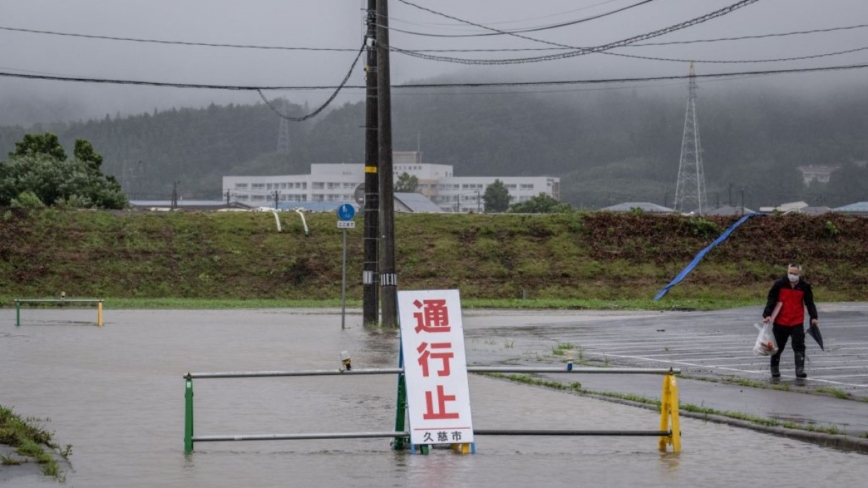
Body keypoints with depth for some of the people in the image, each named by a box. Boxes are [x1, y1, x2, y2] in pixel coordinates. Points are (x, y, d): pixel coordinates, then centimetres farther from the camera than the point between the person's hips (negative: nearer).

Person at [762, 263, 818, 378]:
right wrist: (767, 314, -14)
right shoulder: (779, 285, -6)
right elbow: (771, 300, -5)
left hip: (797, 322, 0)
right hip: (780, 322, 0)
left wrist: (813, 317, -1)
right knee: (778, 346, 12)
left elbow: (809, 303, 8)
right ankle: (774, 369, 29)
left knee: (799, 346, -11)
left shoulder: (804, 287, 0)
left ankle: (800, 369, -13)